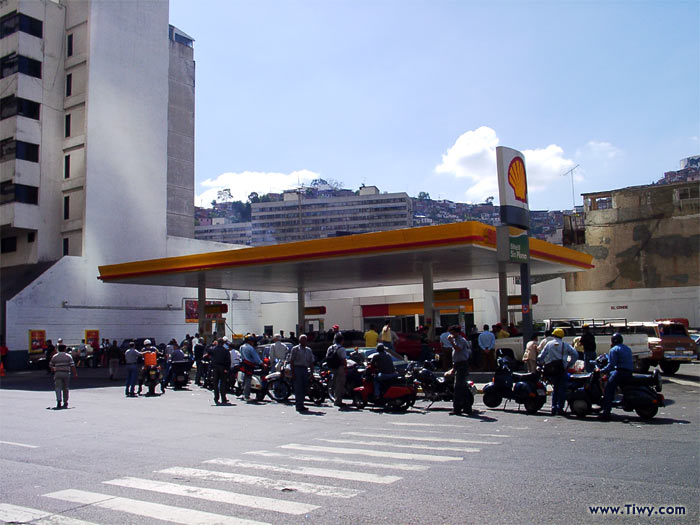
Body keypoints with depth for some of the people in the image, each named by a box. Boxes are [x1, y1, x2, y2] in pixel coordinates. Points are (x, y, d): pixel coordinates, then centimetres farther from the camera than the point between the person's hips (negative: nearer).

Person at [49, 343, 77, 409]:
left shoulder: (54, 356, 5)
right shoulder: (68, 356, 1)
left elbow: (50, 365, 11)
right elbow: (72, 366, -6)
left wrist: (54, 370, 30)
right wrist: (75, 374, -3)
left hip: (57, 373, 0)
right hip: (66, 373, 0)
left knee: (58, 388, -1)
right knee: (65, 388, 10)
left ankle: (59, 400, -22)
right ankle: (65, 403, 16)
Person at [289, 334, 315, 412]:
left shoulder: (308, 350, 16)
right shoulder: (295, 349, 1)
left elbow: (311, 362, 17)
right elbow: (291, 361, -3)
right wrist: (292, 373, -11)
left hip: (305, 370, 5)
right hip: (297, 368, -5)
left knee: (304, 388, 6)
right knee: (298, 389, -6)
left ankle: (301, 405, 14)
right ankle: (299, 406, -4)